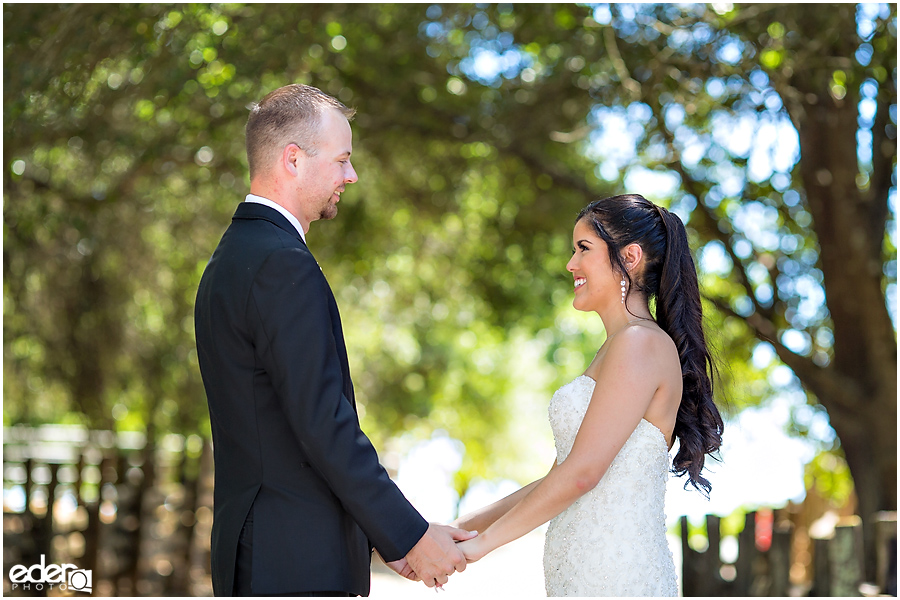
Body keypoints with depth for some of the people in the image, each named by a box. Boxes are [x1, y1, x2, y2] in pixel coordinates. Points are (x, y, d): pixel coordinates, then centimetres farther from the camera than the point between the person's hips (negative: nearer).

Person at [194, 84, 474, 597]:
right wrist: (411, 535, -14)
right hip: (297, 559, -10)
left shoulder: (231, 261, 16)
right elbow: (322, 424, -21)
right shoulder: (283, 265, -16)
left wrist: (383, 537, 16)